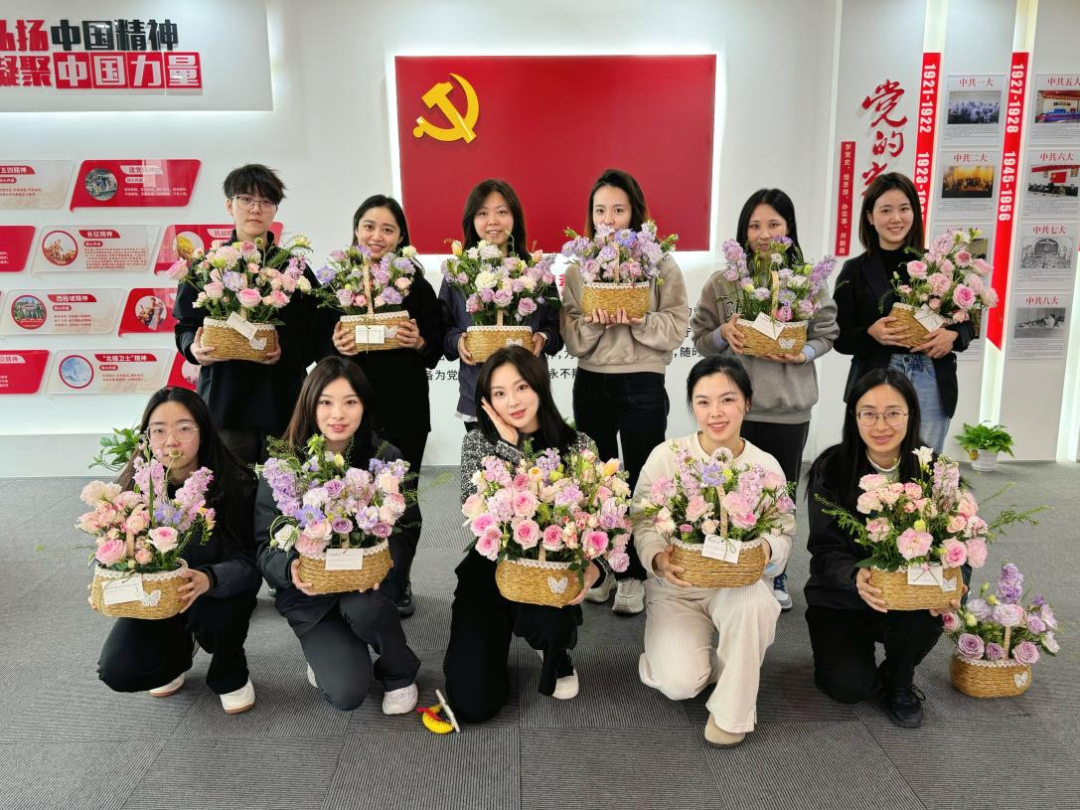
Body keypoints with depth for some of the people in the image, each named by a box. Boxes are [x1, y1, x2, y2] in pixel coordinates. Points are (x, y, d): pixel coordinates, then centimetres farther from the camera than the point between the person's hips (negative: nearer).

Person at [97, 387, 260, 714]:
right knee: (118, 671, -18)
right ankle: (178, 650, 19)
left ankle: (230, 674, 2)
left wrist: (209, 579, -45)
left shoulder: (235, 485, -21)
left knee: (213, 616, -35)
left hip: (218, 591, -2)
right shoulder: (133, 487, -13)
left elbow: (250, 562, -24)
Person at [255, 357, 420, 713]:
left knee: (365, 607, -34)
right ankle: (325, 651, 18)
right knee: (347, 692, -19)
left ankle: (400, 672, -2)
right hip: (309, 593, -1)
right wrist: (291, 568, -31)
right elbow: (265, 545, -9)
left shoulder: (386, 457, -10)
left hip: (368, 582, 1)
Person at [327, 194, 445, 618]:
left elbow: (435, 349, 5)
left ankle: (398, 585, 25)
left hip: (405, 407, 0)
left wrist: (419, 342, -15)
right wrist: (337, 347, -14)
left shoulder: (416, 284, 4)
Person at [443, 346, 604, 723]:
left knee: (543, 623, -36)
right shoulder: (478, 442, -5)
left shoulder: (578, 445, -6)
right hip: (490, 571, 1)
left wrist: (592, 569, -27)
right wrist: (510, 446, -21)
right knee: (472, 704, -8)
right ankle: (494, 641, 28)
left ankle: (558, 656, 6)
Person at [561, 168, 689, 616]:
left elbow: (677, 327, -7)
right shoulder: (578, 267, 5)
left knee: (640, 480, 5)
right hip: (591, 384, 3)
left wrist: (638, 322, -22)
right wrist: (594, 323, -20)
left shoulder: (661, 264, -2)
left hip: (643, 385, -2)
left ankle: (632, 573, 19)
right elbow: (572, 339, 0)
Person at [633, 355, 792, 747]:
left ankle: (732, 709, -10)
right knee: (681, 683, -22)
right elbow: (642, 523, -7)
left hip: (738, 586, 1)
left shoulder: (766, 466, -4)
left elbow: (784, 535, -1)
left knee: (754, 600, -36)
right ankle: (671, 650, 19)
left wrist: (766, 548, -25)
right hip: (675, 588, -1)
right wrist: (658, 558, -28)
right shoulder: (666, 456, -9)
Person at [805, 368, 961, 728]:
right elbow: (826, 550, -13)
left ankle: (899, 684, 1)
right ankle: (842, 654, 20)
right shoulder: (830, 470, -13)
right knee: (850, 687, -19)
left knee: (927, 616, -31)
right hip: (840, 599, -1)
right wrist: (856, 577, -35)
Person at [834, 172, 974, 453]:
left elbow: (968, 322, 11)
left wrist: (952, 336, -10)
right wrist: (870, 334, -17)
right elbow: (840, 338, 2)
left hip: (932, 384, 1)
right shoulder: (855, 270, 2)